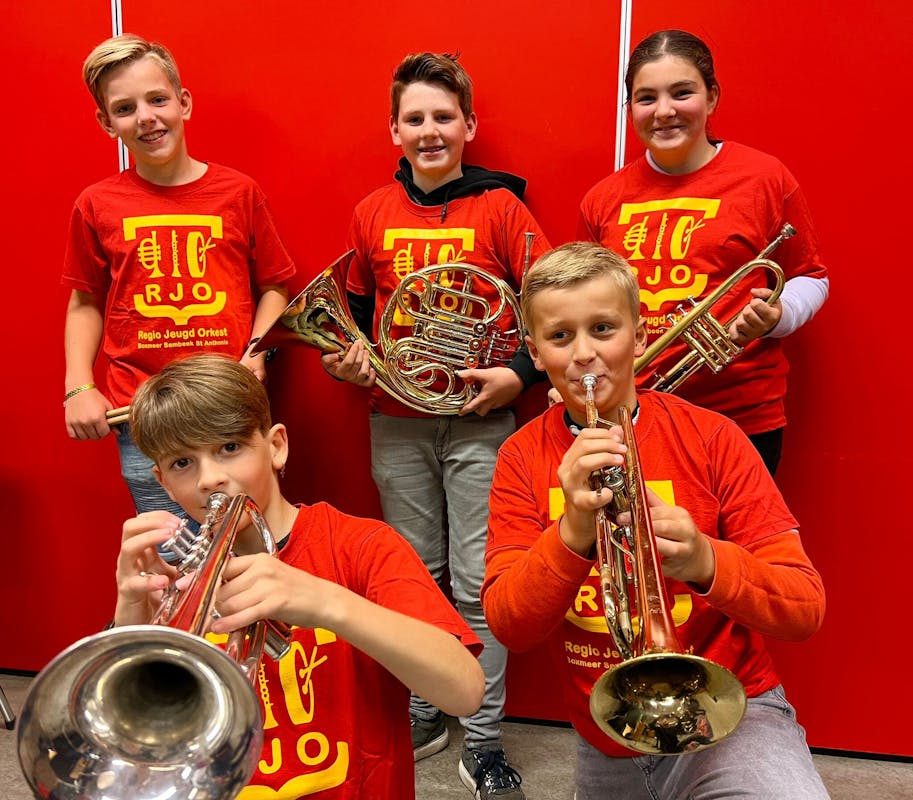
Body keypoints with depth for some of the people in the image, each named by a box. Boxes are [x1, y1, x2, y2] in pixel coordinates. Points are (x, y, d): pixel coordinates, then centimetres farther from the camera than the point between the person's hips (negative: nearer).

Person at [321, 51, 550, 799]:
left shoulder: (500, 206, -2)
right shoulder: (372, 214, 7)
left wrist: (518, 374, -16)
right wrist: (349, 357, -1)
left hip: (479, 418, -3)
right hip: (396, 421, 3)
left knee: (477, 581, 0)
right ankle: (422, 715, 32)